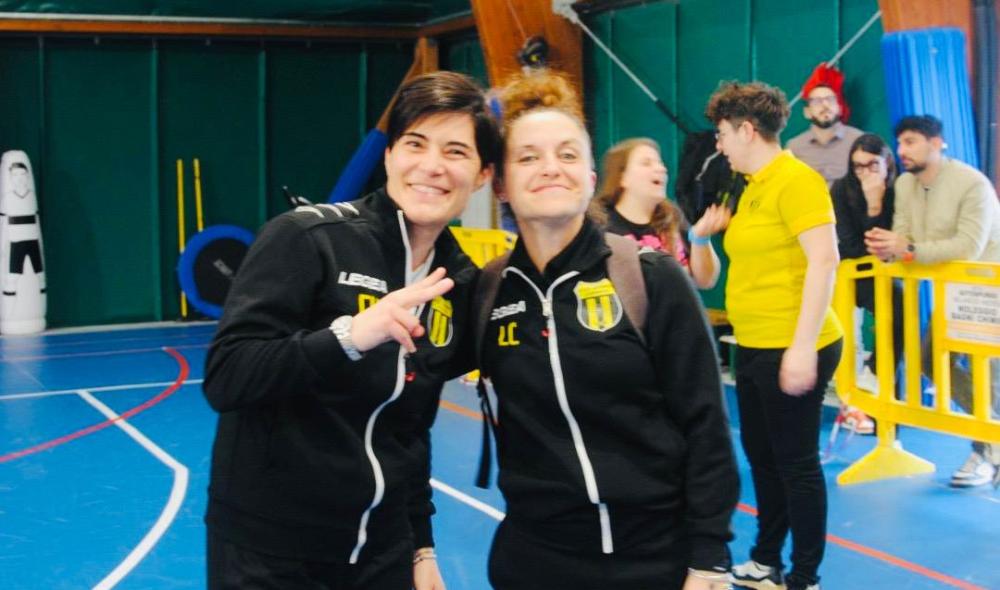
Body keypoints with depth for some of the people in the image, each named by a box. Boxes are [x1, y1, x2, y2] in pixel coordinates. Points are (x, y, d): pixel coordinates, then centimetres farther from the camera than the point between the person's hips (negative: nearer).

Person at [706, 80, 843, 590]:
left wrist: (803, 347, -25)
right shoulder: (753, 187, 13)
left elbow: (823, 261, -22)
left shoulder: (795, 180, -14)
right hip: (753, 347, 9)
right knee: (759, 454, 18)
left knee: (795, 461, 1)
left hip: (791, 350, -9)